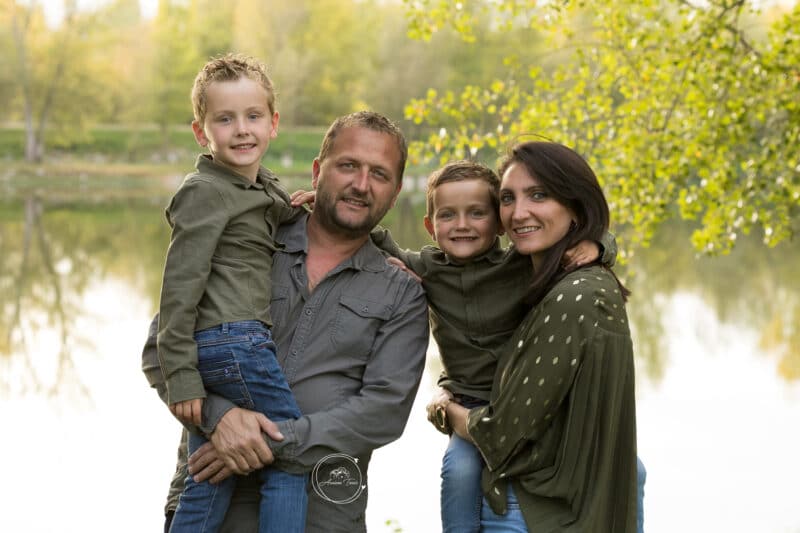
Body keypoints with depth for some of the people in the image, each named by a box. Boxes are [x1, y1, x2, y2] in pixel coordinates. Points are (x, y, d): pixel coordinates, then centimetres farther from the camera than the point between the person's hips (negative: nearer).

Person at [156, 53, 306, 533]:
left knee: (207, 489, 9)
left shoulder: (266, 190, 19)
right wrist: (180, 375, -15)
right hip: (234, 343, -8)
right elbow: (180, 285, -12)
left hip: (213, 350, 8)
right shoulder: (206, 192, -7)